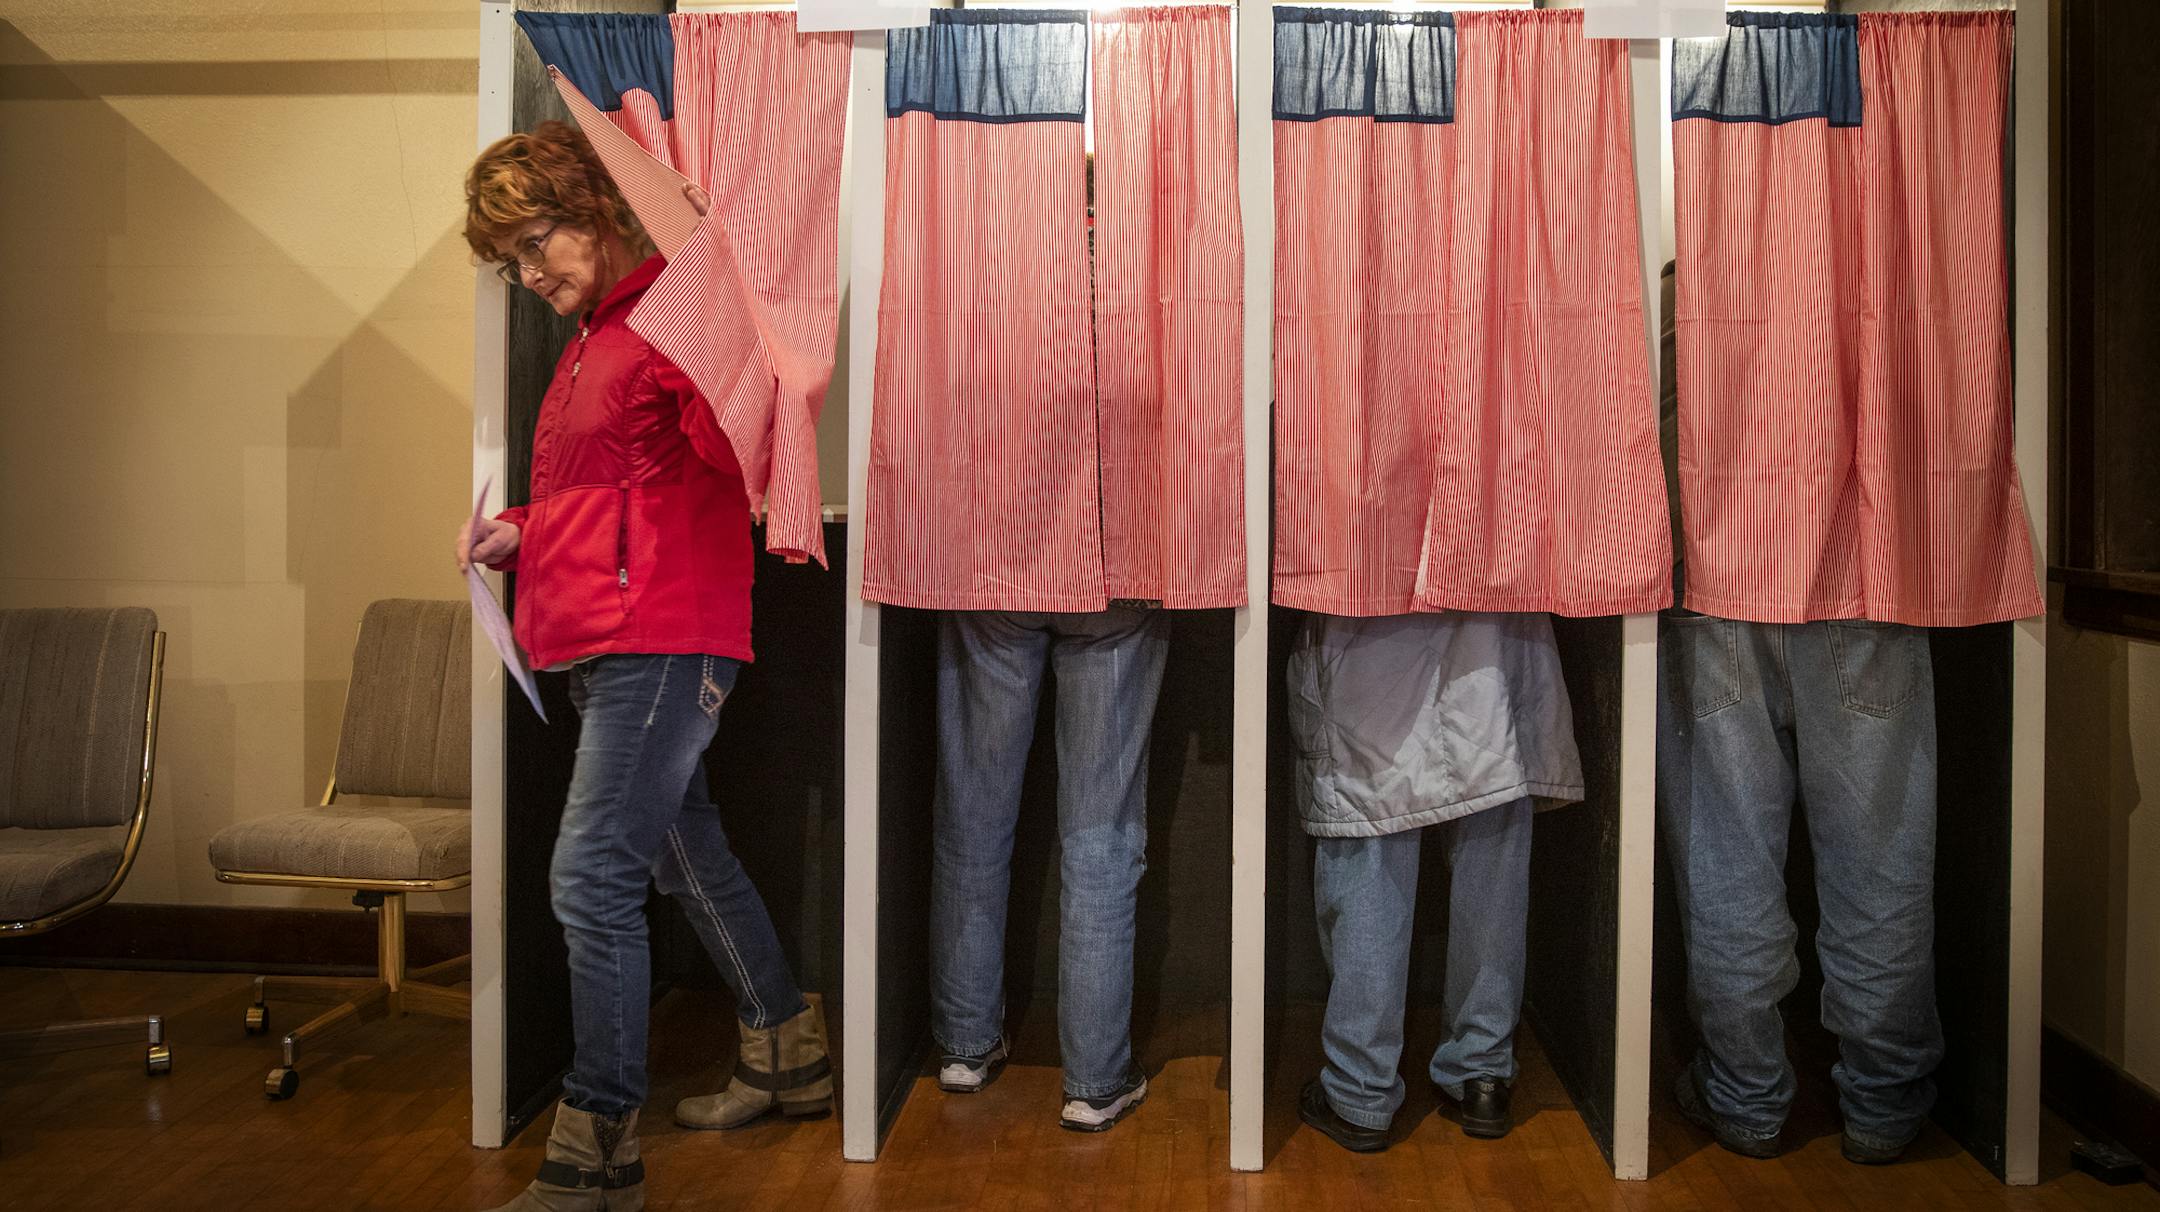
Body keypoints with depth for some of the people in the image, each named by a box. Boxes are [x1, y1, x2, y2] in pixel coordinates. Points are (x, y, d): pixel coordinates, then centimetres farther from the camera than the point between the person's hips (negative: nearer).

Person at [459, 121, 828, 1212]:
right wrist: (521, 536, 16)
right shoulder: (587, 346, 22)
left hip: (660, 639, -11)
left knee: (592, 876, -12)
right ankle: (789, 1061, 33)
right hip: (595, 647, 11)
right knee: (686, 857, 18)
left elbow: (740, 455, -20)